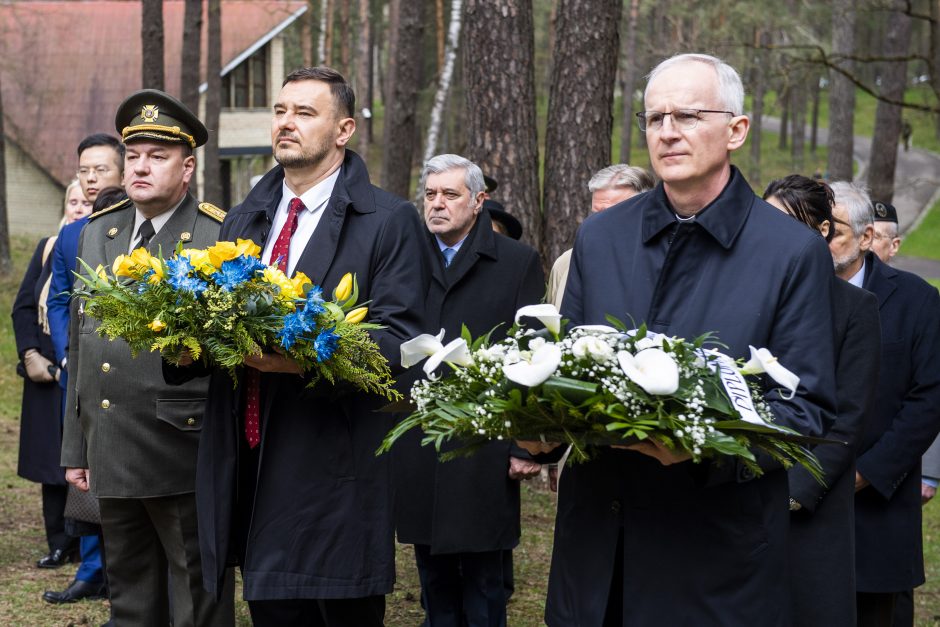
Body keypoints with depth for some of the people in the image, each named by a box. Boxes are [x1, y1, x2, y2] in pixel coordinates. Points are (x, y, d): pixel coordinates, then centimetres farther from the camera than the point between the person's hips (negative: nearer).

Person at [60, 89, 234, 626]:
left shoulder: (220, 236, -7)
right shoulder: (98, 231, 13)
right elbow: (80, 345, 16)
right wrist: (76, 447, 15)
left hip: (182, 456, -6)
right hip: (110, 455, 6)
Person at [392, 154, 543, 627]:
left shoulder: (518, 263, 2)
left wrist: (528, 446, -7)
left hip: (485, 457, -3)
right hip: (417, 455, 3)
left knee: (483, 585, 3)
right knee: (436, 588, 12)